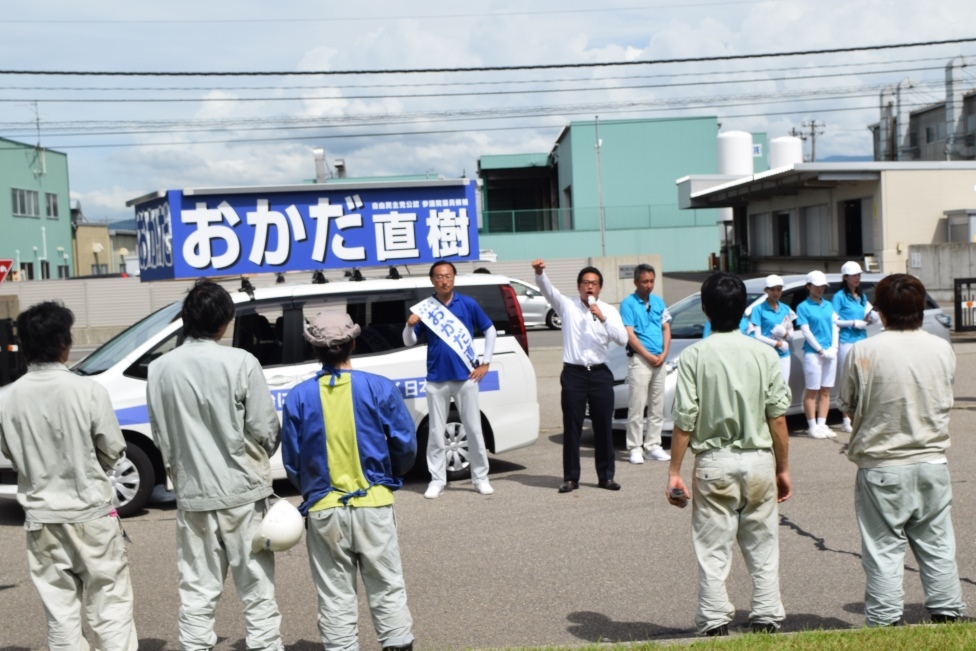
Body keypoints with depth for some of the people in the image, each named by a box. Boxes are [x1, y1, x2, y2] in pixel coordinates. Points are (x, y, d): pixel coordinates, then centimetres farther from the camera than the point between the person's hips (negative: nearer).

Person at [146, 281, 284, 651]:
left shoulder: (160, 369, -1)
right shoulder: (240, 362, -12)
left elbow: (160, 437, 4)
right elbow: (265, 429, -8)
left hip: (192, 492, 3)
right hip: (242, 488, -3)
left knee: (197, 590, 11)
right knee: (257, 588, 6)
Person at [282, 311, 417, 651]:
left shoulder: (298, 397, -4)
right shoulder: (379, 388, -7)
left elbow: (292, 461, 2)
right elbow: (405, 446, -3)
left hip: (323, 511, 1)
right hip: (374, 504, -1)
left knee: (335, 597, 10)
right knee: (387, 588, 11)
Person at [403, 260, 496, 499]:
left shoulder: (468, 304, 0)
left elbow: (489, 330, 9)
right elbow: (410, 342, 4)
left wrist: (485, 363, 3)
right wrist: (410, 326, -18)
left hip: (466, 377, 0)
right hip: (437, 380, 1)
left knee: (474, 430, 5)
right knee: (436, 432, 5)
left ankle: (480, 477, 16)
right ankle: (437, 480, 14)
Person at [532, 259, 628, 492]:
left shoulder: (609, 310, 6)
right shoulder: (567, 306, 4)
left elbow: (622, 339, -6)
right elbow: (548, 290, -13)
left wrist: (603, 319, -16)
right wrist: (539, 273, -33)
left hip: (600, 374, 1)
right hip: (573, 373, -1)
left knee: (604, 427, 6)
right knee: (572, 428, 1)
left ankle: (606, 476, 16)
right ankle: (570, 477, 7)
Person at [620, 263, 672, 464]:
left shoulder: (658, 302, 14)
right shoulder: (628, 303, -4)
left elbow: (666, 328, 14)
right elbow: (630, 334, -10)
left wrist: (664, 354, -1)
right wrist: (649, 356, -13)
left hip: (660, 362, 6)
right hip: (639, 360, -6)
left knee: (657, 407, 8)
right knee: (637, 406, -6)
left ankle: (653, 445, 15)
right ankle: (635, 448, -2)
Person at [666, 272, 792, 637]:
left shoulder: (695, 355, -8)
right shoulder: (764, 354, -2)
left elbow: (684, 421, -10)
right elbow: (777, 418, -1)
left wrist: (674, 472, -4)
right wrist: (783, 468, 9)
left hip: (714, 463, -2)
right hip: (759, 461, 2)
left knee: (713, 551, 6)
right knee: (763, 548, 13)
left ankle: (715, 624, 8)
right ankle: (767, 620, 17)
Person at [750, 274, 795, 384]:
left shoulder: (786, 309, 11)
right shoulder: (759, 309, -6)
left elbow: (791, 334, 13)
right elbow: (757, 336, -10)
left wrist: (785, 333, -9)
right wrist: (778, 344, -13)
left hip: (784, 356, 6)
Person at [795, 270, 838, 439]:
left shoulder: (828, 305, 15)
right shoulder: (803, 307, -3)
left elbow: (835, 327, 13)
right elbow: (806, 331, -8)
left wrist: (833, 347, -2)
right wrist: (821, 350, -12)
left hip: (830, 353, 6)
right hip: (813, 353, -6)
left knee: (825, 391, 8)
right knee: (812, 391, -2)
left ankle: (822, 424, 13)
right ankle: (812, 426, 2)